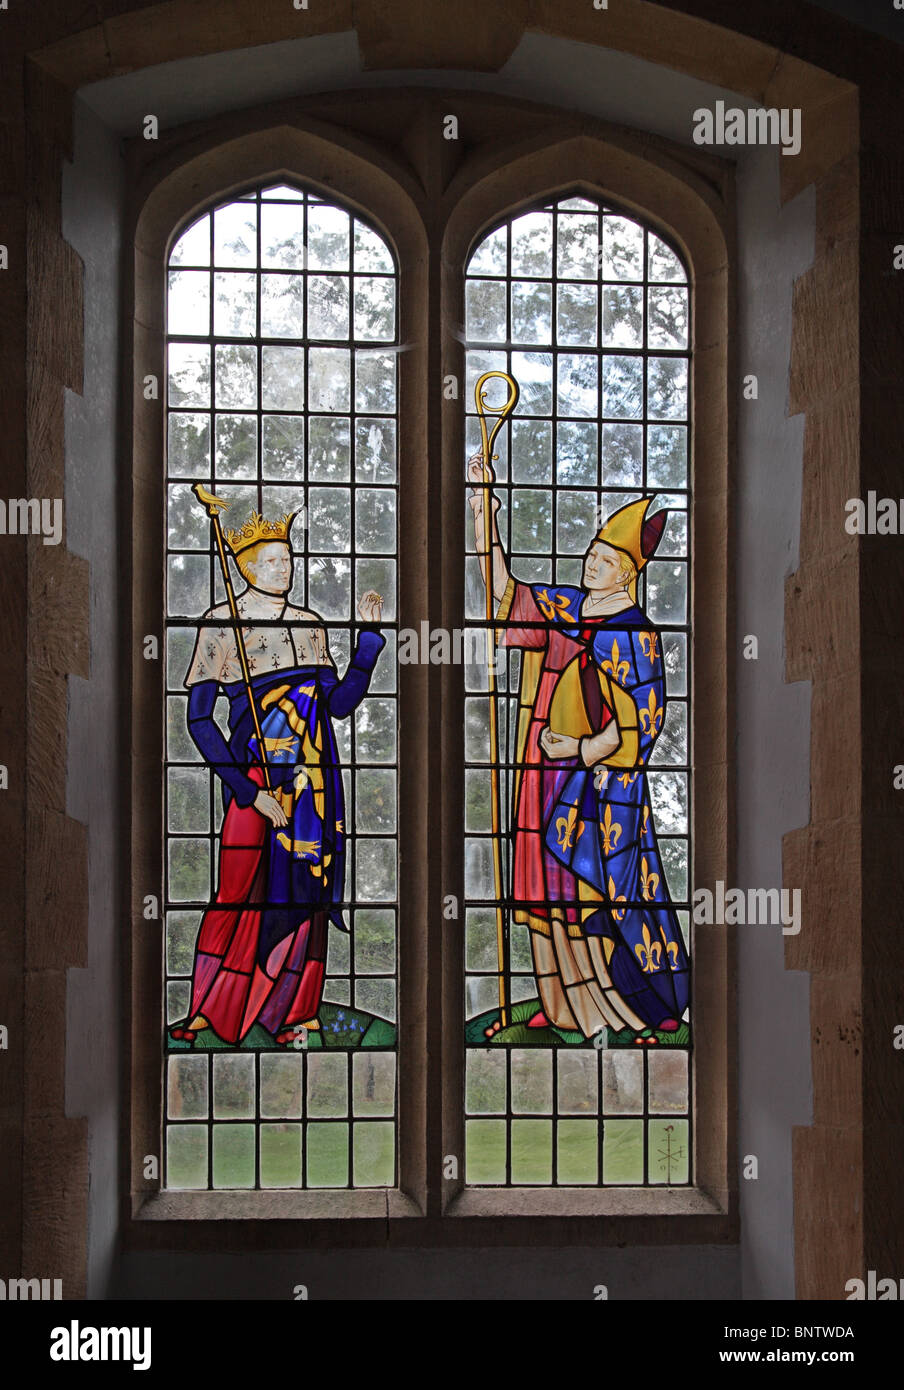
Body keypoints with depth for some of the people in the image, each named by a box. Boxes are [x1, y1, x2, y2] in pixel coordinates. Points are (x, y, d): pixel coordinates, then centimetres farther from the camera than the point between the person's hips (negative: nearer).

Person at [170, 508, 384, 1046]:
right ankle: (210, 1007, 9)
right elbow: (199, 718, -8)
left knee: (305, 890, 5)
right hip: (256, 772, -4)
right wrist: (248, 791, -13)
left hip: (313, 774, 4)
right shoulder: (222, 624, -3)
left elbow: (341, 702, 7)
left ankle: (294, 1011, 15)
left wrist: (369, 636, -1)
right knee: (240, 891, -5)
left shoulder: (309, 626, 11)